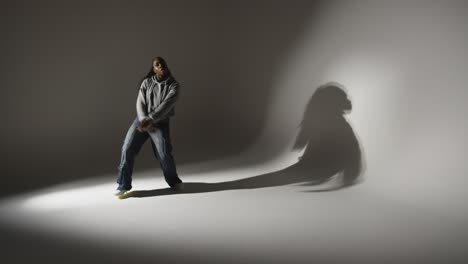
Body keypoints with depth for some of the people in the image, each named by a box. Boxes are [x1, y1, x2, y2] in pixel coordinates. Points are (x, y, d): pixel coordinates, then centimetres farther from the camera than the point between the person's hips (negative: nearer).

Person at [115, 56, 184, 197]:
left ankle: (174, 181, 13)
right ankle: (123, 185, 2)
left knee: (164, 153, -15)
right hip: (141, 119, 3)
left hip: (160, 123, -2)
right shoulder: (146, 82, 2)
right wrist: (144, 120, -21)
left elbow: (165, 106, -17)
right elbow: (140, 103, -4)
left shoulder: (174, 85, -6)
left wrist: (150, 120, -25)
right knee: (127, 149, -10)